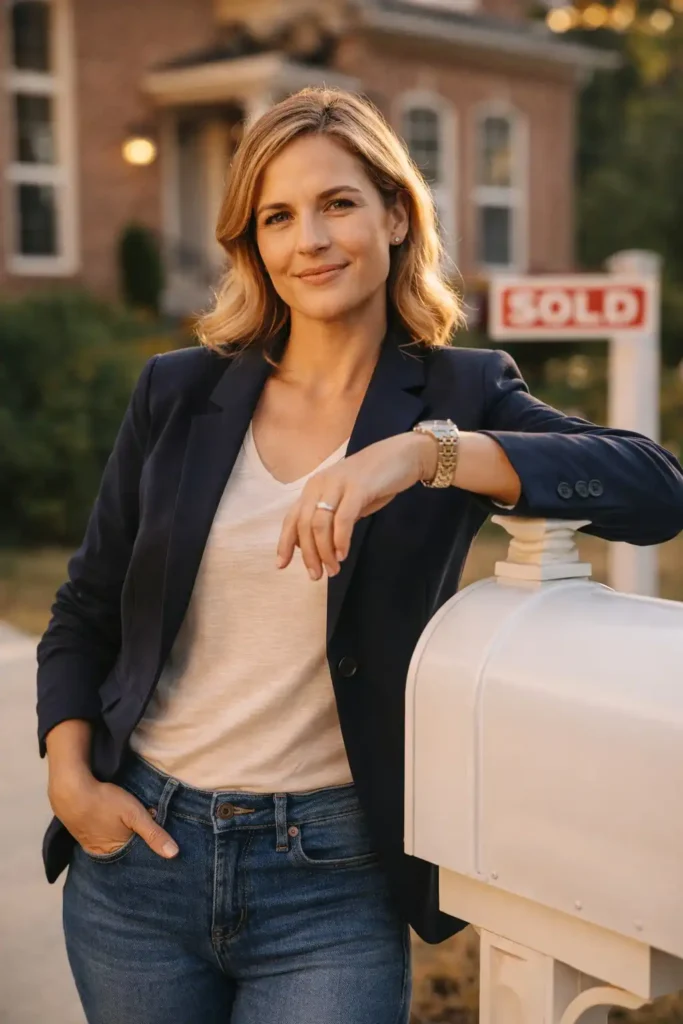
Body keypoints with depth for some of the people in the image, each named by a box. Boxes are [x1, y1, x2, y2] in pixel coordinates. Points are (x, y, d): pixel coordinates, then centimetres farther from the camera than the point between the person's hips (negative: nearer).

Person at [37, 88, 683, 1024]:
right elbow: (86, 611, 12)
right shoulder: (180, 394, 3)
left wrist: (428, 451, -29)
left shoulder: (457, 397, -3)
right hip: (137, 851, 3)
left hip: (334, 881, -2)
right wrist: (70, 775, -2)